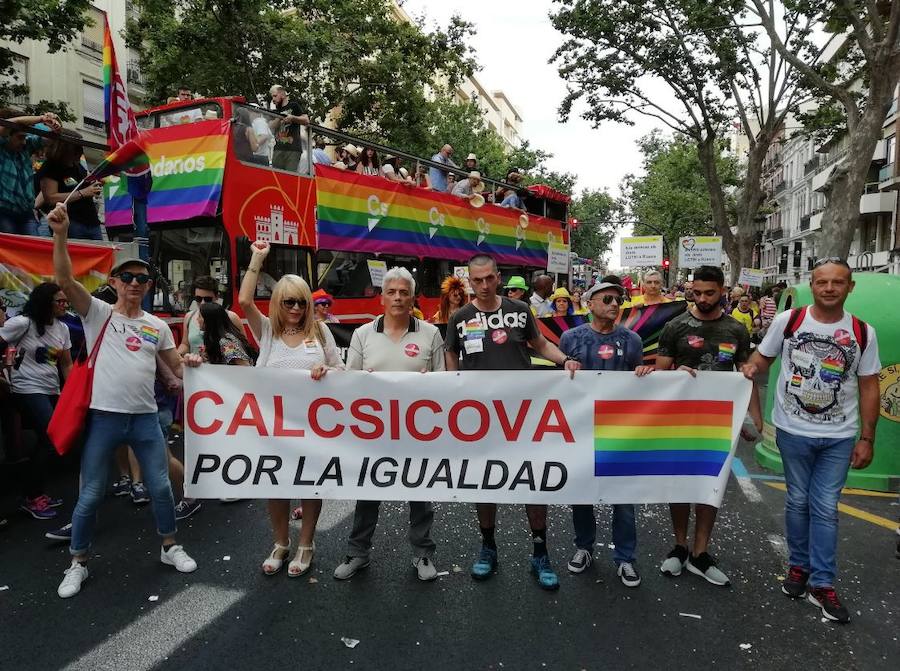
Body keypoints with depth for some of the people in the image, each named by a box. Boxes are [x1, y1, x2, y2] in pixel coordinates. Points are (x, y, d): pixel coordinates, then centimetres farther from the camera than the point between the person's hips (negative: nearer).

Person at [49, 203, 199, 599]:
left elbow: (177, 368, 11)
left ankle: (170, 547, 30)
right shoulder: (97, 313, -1)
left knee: (161, 487, 11)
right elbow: (64, 279, -15)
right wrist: (60, 233, -26)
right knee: (90, 495, 7)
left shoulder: (158, 326, 8)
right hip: (103, 417, -2)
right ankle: (78, 564, 26)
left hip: (145, 418, 3)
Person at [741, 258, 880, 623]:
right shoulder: (787, 321, -7)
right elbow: (763, 356, 6)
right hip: (794, 431, 0)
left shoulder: (863, 333, -3)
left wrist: (866, 438, 0)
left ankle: (822, 584, 15)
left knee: (825, 509, 5)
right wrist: (751, 368, -19)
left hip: (839, 437, 0)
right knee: (798, 502, 13)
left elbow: (869, 387, 1)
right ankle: (799, 566, 31)